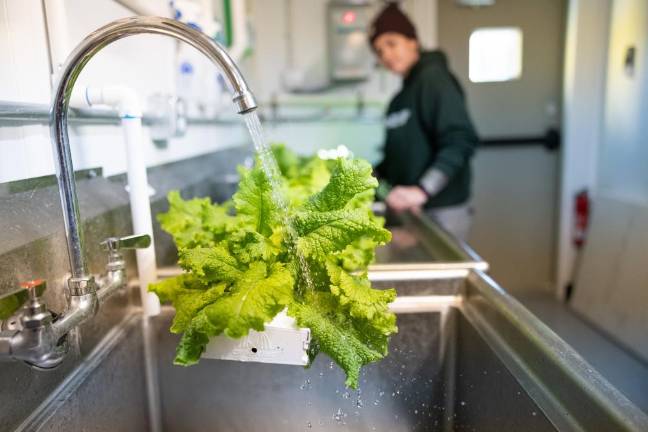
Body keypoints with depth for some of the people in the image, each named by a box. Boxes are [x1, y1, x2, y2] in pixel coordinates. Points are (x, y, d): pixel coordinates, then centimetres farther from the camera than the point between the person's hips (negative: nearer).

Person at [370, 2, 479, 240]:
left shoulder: (433, 77, -10)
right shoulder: (403, 95, 14)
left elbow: (461, 140, -22)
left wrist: (422, 190, -31)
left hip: (441, 211, -7)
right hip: (411, 211, 7)